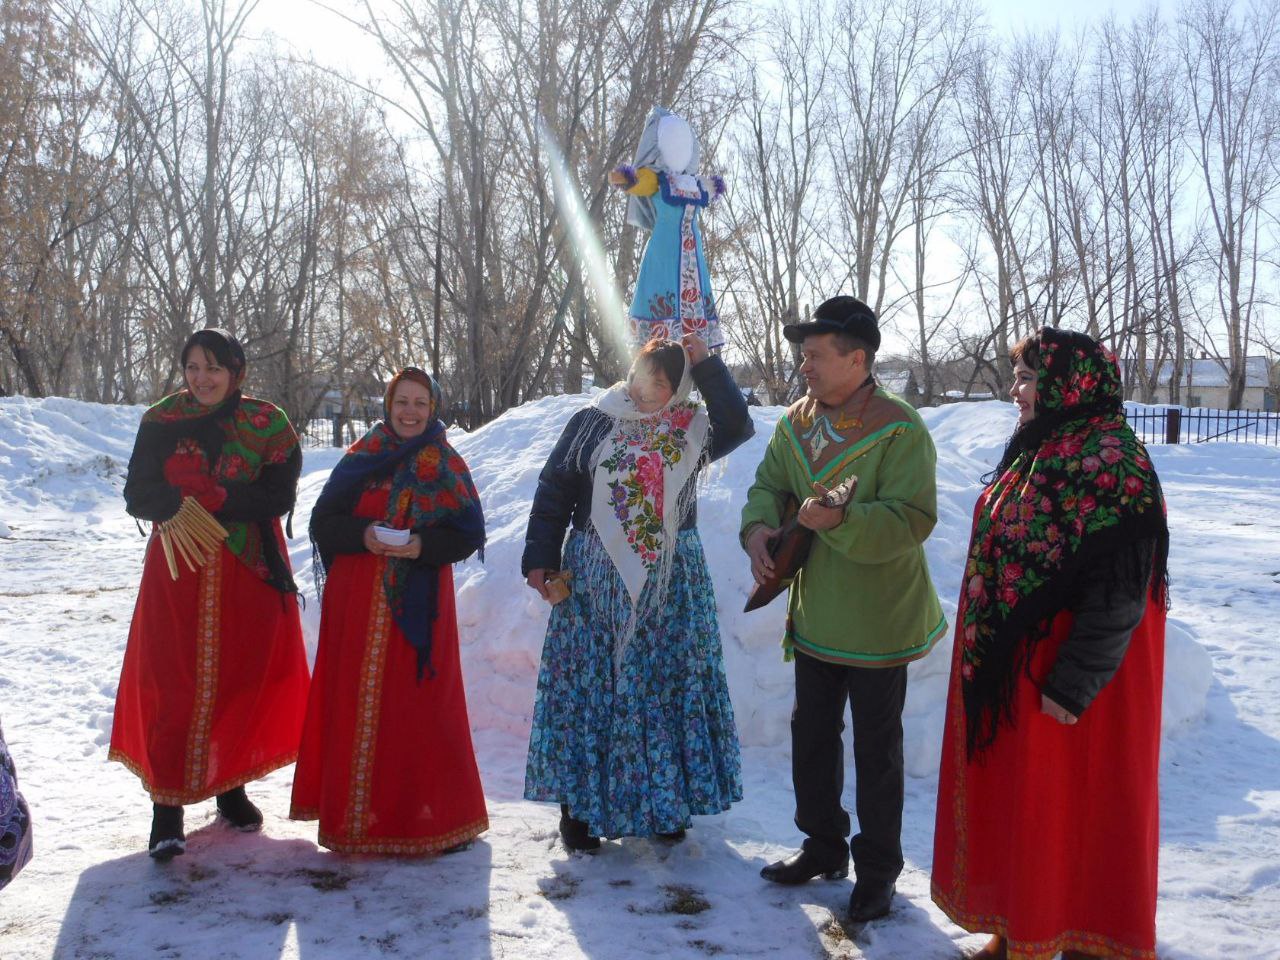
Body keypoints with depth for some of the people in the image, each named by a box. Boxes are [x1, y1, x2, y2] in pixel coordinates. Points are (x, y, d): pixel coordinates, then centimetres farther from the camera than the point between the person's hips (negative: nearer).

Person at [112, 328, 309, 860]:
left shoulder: (267, 425, 0)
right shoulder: (161, 422, 4)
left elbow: (278, 498, -10)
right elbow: (139, 496, -3)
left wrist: (205, 492, -20)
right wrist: (184, 504, -23)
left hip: (249, 572, 0)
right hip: (178, 573, 0)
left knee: (243, 681, 5)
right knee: (172, 683, -4)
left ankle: (232, 785, 23)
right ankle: (167, 804, 2)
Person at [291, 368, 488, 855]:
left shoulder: (448, 467, 6)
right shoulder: (361, 459, 7)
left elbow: (469, 534, 1)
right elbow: (323, 523, 4)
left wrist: (423, 545, -17)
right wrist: (362, 535, -15)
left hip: (420, 606, -1)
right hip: (358, 604, 1)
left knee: (419, 703, -1)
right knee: (357, 703, 3)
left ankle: (433, 812, 11)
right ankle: (353, 810, 15)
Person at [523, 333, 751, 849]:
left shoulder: (690, 429, 5)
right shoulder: (592, 423, 1)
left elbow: (737, 425, -12)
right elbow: (553, 491, 2)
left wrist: (706, 365, -9)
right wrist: (541, 558, -4)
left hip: (671, 583, 1)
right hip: (594, 580, -1)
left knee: (669, 684, 5)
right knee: (587, 684, 1)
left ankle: (667, 803, 18)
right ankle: (578, 805, 12)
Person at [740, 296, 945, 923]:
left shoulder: (899, 429, -18)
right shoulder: (795, 423, 4)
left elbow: (913, 518, -24)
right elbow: (769, 485, 9)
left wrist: (839, 521, -36)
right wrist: (760, 524, -12)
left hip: (877, 623, -7)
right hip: (813, 617, 7)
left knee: (876, 751, 8)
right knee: (811, 737, 19)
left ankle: (877, 871, 25)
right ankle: (823, 847, 38)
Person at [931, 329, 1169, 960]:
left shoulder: (1110, 459, -18)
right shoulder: (1038, 451, 11)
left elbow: (1119, 588, -22)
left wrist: (1075, 682, -21)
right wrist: (987, 658, 18)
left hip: (1060, 676, -9)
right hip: (1010, 667, 9)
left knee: (1070, 806, 4)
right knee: (1020, 799, 17)